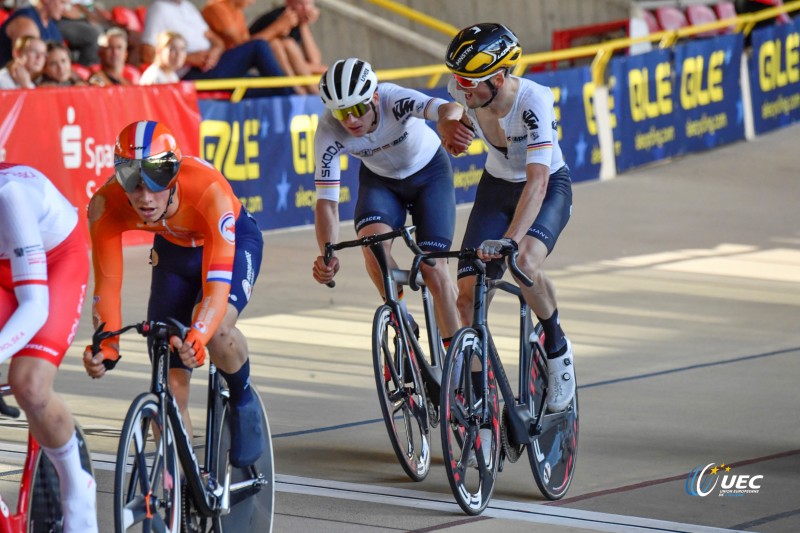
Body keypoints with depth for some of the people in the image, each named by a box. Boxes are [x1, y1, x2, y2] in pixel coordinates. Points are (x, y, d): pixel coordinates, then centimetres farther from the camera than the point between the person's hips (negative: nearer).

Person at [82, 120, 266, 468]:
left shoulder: (209, 191, -42)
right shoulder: (106, 205, -32)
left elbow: (217, 284, -47)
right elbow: (107, 285, -28)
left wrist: (196, 340, -62)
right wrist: (106, 347, -43)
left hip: (234, 242, -3)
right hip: (174, 250, 3)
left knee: (216, 330, -33)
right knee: (170, 388, -5)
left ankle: (243, 401, -2)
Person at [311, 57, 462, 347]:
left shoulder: (395, 100, -37)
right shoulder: (329, 133, -30)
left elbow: (449, 109, -56)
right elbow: (326, 201, -30)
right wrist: (327, 254, -47)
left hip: (429, 172, -2)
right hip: (380, 179, 2)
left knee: (432, 268, -12)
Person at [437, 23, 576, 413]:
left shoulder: (533, 101, -35)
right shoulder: (464, 91, -19)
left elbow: (537, 181, -43)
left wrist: (510, 239, -54)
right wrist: (451, 132, -16)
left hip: (548, 187, -5)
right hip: (496, 186, 5)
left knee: (525, 262, -34)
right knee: (468, 294, -9)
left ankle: (557, 346, -7)